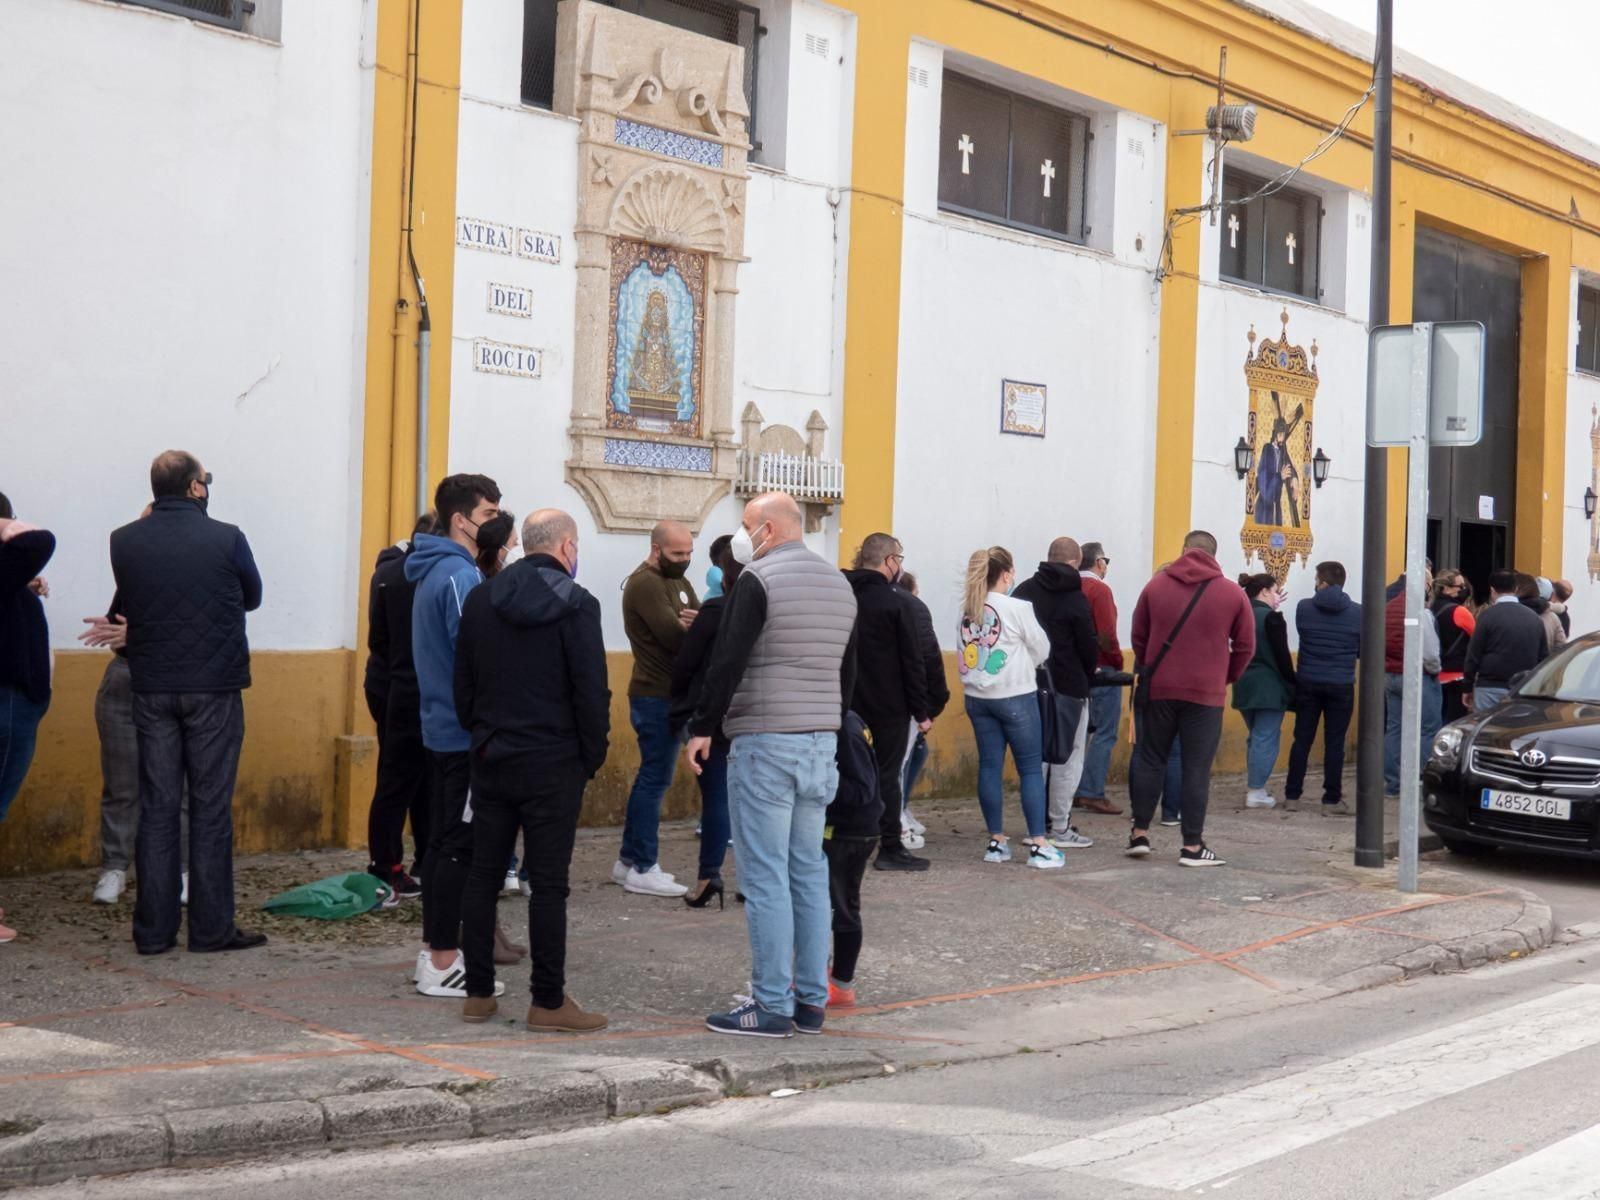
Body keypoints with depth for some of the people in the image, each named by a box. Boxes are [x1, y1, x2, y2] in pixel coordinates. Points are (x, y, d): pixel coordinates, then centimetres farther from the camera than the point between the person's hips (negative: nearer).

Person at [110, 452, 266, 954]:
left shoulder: (124, 542, -1)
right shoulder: (226, 539, -9)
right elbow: (252, 597, 7)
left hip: (151, 688, 3)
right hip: (214, 688, -3)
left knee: (156, 808, 7)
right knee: (210, 808, 3)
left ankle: (153, 929, 9)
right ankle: (210, 927, 5)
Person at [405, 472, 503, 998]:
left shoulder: (437, 571, 14)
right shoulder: (460, 576, -17)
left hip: (441, 726, 10)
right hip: (466, 732, -10)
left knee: (444, 841, 15)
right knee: (460, 847, -5)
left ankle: (436, 949, 22)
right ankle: (443, 964, -1)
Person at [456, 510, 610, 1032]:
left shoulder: (480, 600, 6)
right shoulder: (576, 606, -10)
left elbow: (462, 683, 10)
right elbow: (591, 690, -13)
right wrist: (593, 755, -2)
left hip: (490, 759, 5)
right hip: (553, 764, -5)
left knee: (483, 874, 11)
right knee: (547, 883, -1)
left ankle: (478, 993, 16)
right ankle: (548, 1002, 3)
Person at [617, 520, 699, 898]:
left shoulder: (677, 581, 17)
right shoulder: (645, 583, -14)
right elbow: (675, 636, -22)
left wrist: (699, 624, -17)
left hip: (667, 693, 10)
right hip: (657, 696, -10)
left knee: (651, 777, 13)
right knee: (655, 779, -6)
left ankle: (629, 860, 21)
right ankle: (642, 869, -1)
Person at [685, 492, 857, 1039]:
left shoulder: (759, 580, -10)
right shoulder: (839, 583, 14)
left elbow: (728, 661, -15)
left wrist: (702, 727, -8)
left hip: (764, 742, -8)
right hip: (822, 742, 8)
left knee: (765, 877, -4)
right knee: (809, 872, 12)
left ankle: (772, 1007, -2)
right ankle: (811, 1001, 15)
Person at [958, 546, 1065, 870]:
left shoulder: (967, 610, 3)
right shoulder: (1018, 608, -12)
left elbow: (964, 650, 8)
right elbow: (1042, 650, -3)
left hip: (977, 696, 5)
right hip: (1015, 696, -5)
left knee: (989, 766, 9)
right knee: (1031, 768, 1)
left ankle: (997, 841, 14)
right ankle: (1038, 845, 0)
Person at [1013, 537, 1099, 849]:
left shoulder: (1024, 592, 5)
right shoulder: (1076, 600, -11)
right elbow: (1089, 647, -7)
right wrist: (1088, 672, 13)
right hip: (1069, 688, -5)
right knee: (1067, 759, 2)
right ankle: (1060, 829, 3)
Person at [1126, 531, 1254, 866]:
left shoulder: (1155, 586, 3)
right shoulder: (1232, 595, -1)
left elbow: (1138, 637, 8)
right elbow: (1245, 647, 3)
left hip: (1159, 688, 2)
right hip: (1207, 693, -2)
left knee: (1150, 760, 14)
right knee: (1197, 769, 1)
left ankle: (1140, 833, 16)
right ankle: (1192, 847, 3)